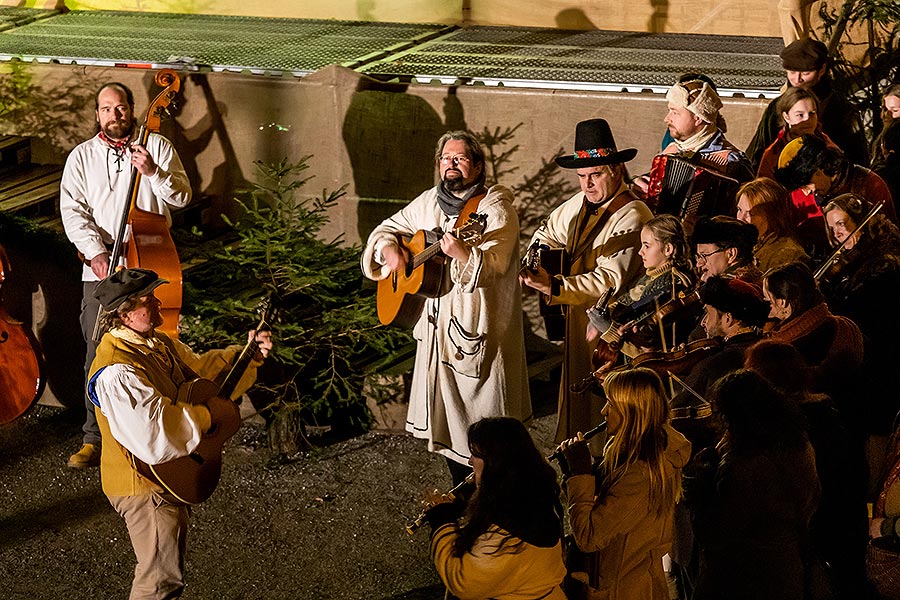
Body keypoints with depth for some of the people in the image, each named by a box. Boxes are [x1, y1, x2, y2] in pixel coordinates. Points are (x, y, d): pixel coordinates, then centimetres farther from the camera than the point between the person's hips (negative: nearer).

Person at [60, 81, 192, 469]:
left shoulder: (158, 147, 10)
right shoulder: (82, 156, 11)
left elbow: (182, 197, 3)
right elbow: (72, 210, 1)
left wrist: (153, 172, -15)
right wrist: (96, 252, -13)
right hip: (101, 266, 1)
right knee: (99, 352, -6)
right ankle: (95, 438, -1)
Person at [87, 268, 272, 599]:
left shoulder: (156, 342, 2)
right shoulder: (117, 373, -31)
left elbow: (198, 369, 18)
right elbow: (155, 440, -38)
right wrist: (204, 417, -24)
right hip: (146, 487, -10)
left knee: (164, 568, 25)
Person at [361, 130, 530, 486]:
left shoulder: (495, 206, -10)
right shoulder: (429, 202, 10)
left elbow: (495, 265, -23)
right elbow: (387, 228, 22)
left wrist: (461, 252, -41)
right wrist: (389, 249, 0)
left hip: (480, 329, -7)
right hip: (438, 324, 7)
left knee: (486, 424, -5)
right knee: (446, 413, 14)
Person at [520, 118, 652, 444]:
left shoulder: (633, 217, -19)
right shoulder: (580, 204, 7)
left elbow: (610, 279, -27)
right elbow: (548, 233, 25)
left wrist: (554, 287, -34)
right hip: (578, 320, 9)